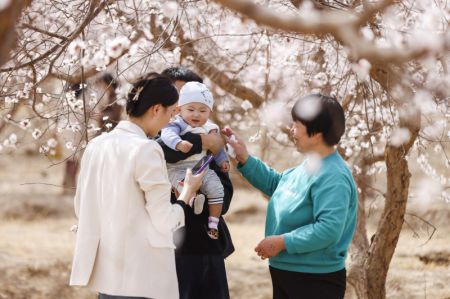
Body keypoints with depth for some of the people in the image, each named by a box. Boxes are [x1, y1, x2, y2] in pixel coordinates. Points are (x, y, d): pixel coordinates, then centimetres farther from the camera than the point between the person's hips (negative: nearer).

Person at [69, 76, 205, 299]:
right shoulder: (146, 150, -15)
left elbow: (81, 207, 14)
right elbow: (164, 220, -12)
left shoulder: (96, 145, 6)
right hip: (142, 276, -7)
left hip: (107, 272, 7)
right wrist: (188, 191, 5)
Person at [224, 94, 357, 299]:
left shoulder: (332, 177, -23)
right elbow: (275, 183, 26)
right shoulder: (309, 167, 9)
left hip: (315, 283, -10)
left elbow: (329, 229, -31)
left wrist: (282, 242, -25)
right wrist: (245, 159, 16)